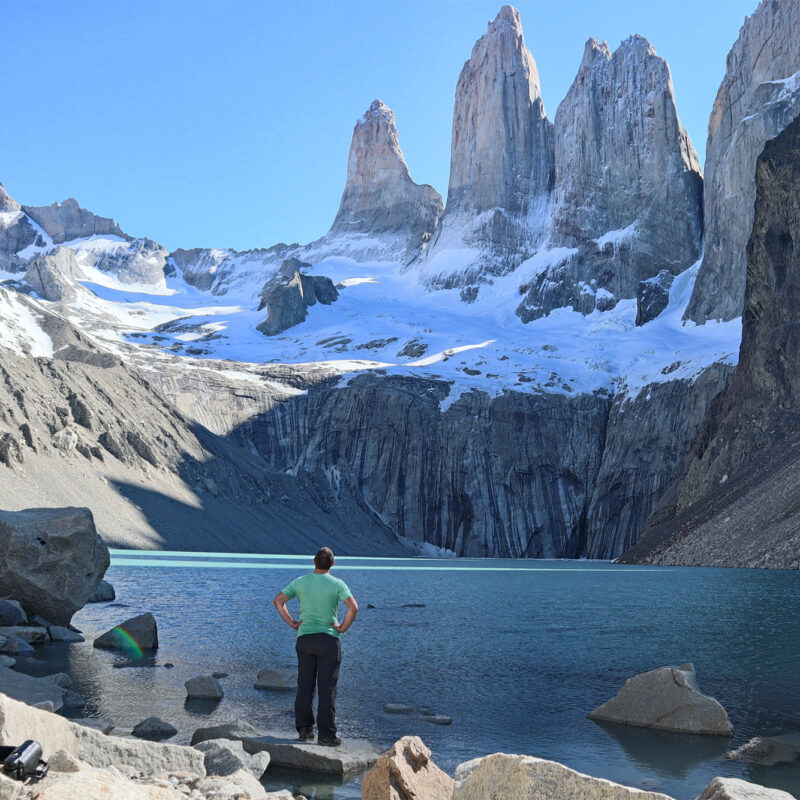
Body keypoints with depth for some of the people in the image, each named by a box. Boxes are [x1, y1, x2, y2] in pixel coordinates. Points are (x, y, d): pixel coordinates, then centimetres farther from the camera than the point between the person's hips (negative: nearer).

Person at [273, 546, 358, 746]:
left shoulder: (300, 582, 3)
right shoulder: (337, 584, -8)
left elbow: (278, 601, 5)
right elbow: (353, 607, -19)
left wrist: (292, 623, 7)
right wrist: (343, 627, -7)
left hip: (305, 638, 3)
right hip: (328, 640, -3)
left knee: (305, 686, 9)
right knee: (327, 688, 0)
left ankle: (304, 729, 10)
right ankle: (326, 734, 0)